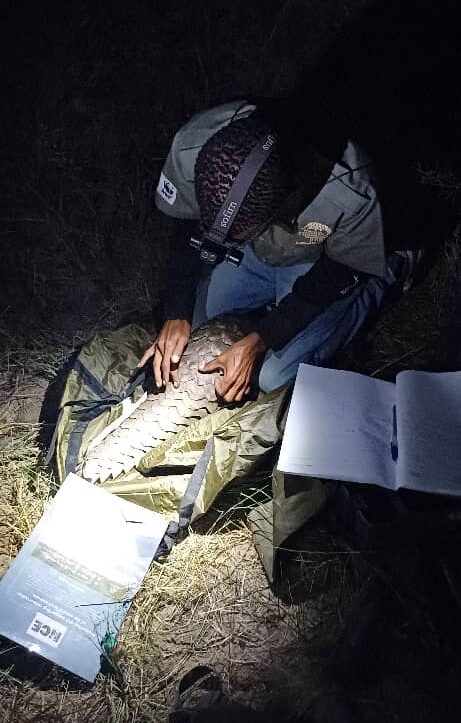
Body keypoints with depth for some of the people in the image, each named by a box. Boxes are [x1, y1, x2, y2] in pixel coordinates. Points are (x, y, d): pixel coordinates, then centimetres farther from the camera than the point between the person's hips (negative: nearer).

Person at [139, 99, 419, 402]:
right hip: (250, 254, 4)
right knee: (189, 328, 4)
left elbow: (335, 274, -20)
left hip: (315, 261, -3)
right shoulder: (192, 146, -32)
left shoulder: (353, 194, -41)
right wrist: (177, 315, -18)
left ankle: (384, 273, 8)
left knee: (274, 377, -9)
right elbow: (187, 227, -11)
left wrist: (258, 341, -25)